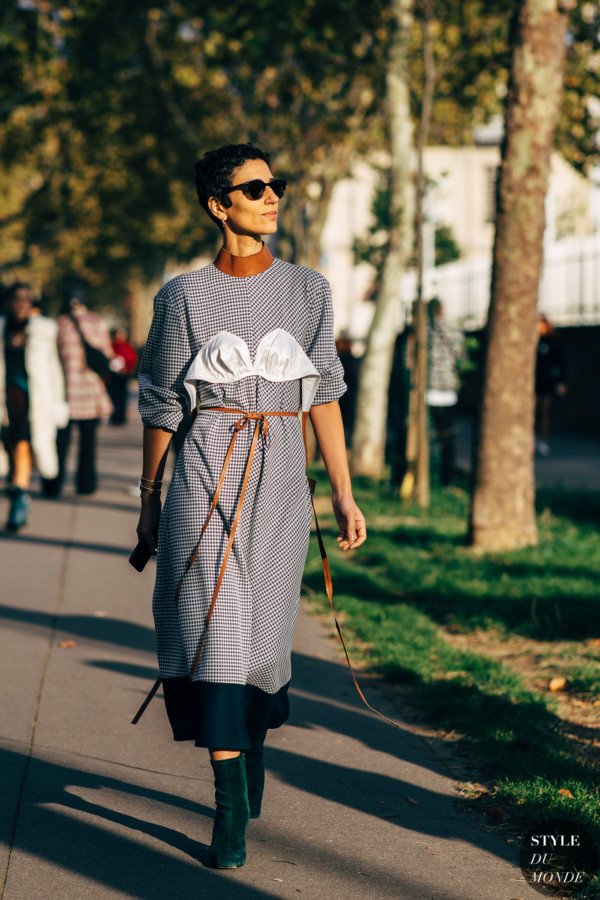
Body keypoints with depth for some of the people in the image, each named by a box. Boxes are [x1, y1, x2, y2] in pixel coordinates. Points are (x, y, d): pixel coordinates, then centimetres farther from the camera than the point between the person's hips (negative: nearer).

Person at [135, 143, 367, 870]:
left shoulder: (308, 290, 8)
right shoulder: (185, 296, 2)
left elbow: (324, 396, 8)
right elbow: (161, 406, 7)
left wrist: (344, 493, 4)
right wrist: (149, 500, 10)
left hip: (281, 477, 2)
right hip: (207, 474, -2)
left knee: (264, 632, 6)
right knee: (216, 625, -8)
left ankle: (250, 750, 33)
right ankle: (232, 810, -6)